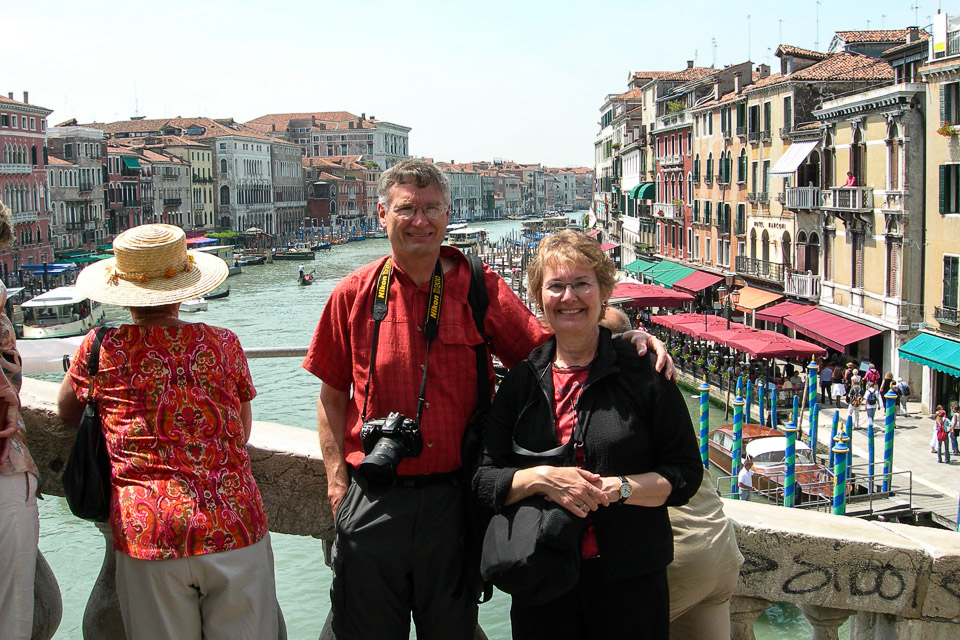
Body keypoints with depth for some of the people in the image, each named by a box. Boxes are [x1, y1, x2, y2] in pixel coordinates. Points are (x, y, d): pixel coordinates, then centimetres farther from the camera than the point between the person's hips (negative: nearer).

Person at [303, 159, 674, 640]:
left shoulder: (481, 290, -1)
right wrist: (337, 477, -1)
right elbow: (332, 395, 6)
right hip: (371, 500, 0)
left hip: (452, 498, 0)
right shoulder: (355, 294, 0)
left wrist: (628, 339, -14)